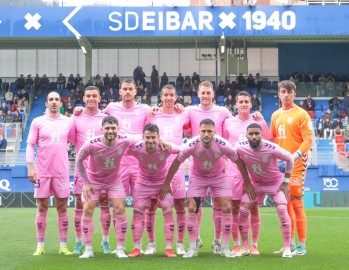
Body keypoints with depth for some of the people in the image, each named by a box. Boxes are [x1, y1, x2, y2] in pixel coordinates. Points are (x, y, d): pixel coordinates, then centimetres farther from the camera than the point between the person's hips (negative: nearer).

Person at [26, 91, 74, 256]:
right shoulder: (37, 122, 3)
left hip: (62, 172, 1)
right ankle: (40, 246, 9)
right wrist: (30, 167, -8)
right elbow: (30, 145, 1)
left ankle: (63, 246, 9)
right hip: (42, 172, -1)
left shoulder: (68, 122, 7)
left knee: (62, 208, 3)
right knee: (42, 208, 3)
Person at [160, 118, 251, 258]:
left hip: (219, 176, 0)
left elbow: (239, 162, -14)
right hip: (198, 177, 0)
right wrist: (166, 184, -8)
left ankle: (225, 248, 3)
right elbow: (176, 163, -14)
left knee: (227, 208, -10)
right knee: (192, 209, -10)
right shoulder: (191, 145, -30)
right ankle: (193, 248, 3)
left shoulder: (223, 145, -30)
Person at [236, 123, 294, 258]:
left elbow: (289, 159, -14)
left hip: (276, 182, -3)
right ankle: (245, 247, 6)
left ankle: (287, 248, -9)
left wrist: (285, 183, -11)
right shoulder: (240, 148, -25)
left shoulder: (272, 149, -32)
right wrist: (247, 184, -3)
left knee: (282, 209, -19)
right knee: (243, 210, -7)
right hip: (255, 183, 3)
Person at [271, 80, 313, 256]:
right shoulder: (276, 115, 14)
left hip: (296, 164, -7)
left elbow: (308, 139, -11)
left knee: (296, 203, -9)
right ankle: (290, 244, 20)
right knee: (284, 204, 10)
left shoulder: (301, 114, -6)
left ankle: (301, 246, -3)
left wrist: (296, 155, -23)